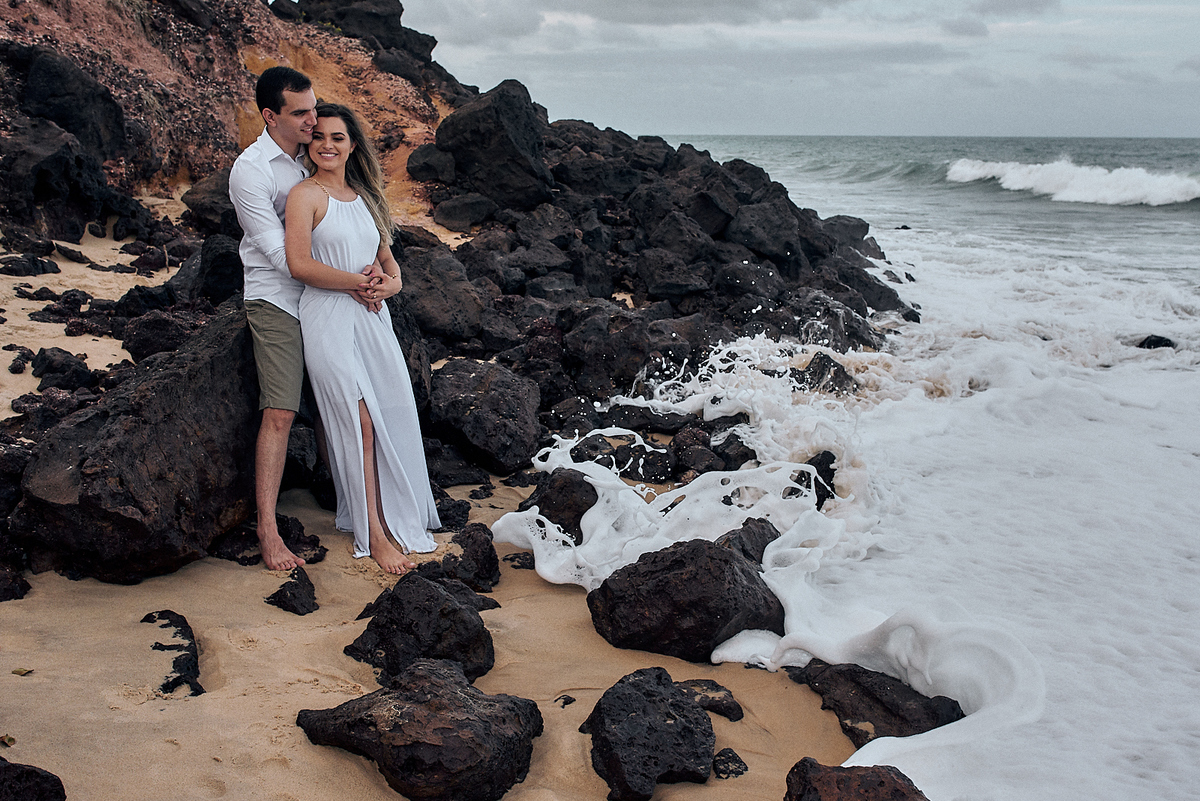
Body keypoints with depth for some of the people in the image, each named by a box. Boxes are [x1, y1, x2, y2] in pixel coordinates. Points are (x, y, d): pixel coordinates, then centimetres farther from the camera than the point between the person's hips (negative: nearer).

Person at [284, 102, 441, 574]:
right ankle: (374, 534, 2)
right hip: (329, 319, -6)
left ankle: (399, 517, 18)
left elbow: (386, 257, 21)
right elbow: (300, 264, -15)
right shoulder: (305, 195, -4)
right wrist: (360, 281, -13)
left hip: (371, 318, 6)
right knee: (360, 424, -7)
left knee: (393, 418, 4)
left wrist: (393, 282, -2)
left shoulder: (364, 197, 17)